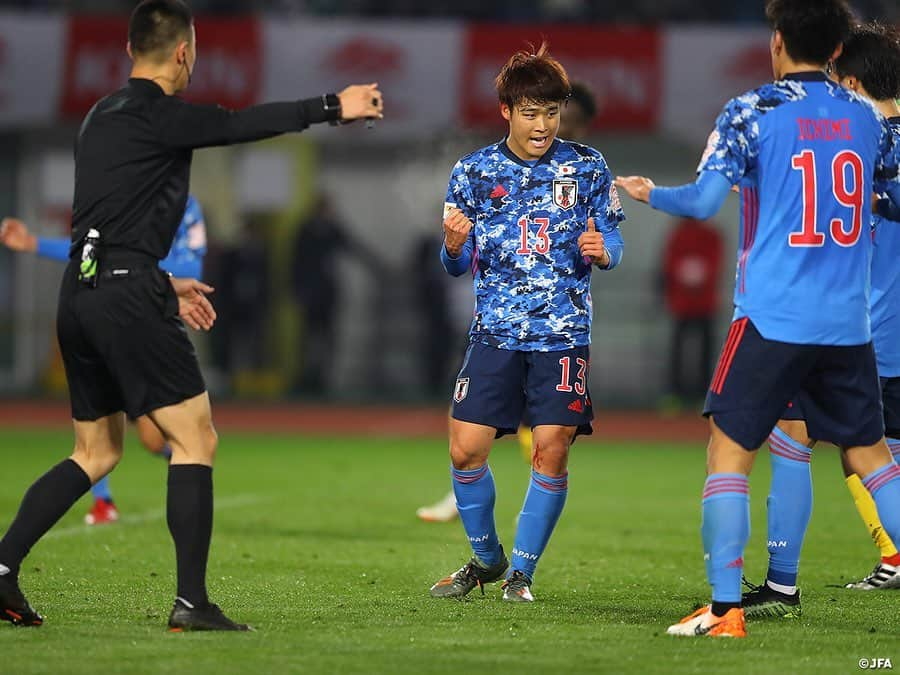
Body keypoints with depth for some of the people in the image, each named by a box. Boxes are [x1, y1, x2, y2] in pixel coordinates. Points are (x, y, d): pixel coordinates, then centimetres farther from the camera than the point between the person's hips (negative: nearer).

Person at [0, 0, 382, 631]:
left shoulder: (103, 117, 19)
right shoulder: (156, 115, -9)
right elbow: (247, 124, -4)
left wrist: (161, 284, 30)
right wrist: (334, 106, 8)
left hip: (80, 294, 9)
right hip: (127, 296, -9)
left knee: (96, 452, 17)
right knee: (195, 439, -3)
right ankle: (192, 602, -8)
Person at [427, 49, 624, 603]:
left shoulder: (587, 167, 3)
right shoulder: (474, 172, 5)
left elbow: (613, 246, 6)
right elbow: (459, 265, 8)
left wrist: (602, 250, -18)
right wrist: (455, 245, -15)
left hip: (563, 333, -1)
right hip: (495, 333, 1)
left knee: (552, 450, -10)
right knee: (465, 449, -5)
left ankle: (523, 570, 6)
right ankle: (486, 557, 18)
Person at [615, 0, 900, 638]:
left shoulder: (752, 111, -5)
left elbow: (705, 201, -12)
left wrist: (651, 194, 7)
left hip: (772, 317, -4)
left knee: (729, 452, 2)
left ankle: (725, 608, -5)